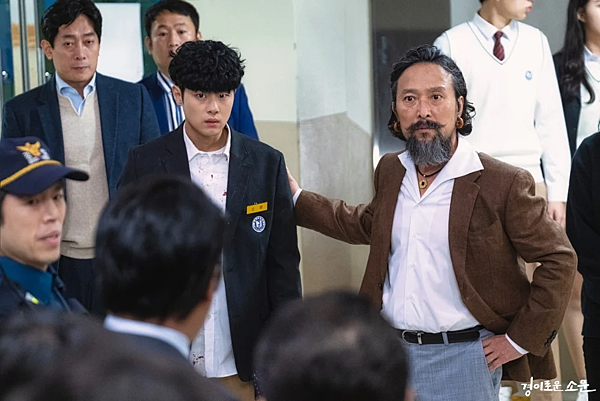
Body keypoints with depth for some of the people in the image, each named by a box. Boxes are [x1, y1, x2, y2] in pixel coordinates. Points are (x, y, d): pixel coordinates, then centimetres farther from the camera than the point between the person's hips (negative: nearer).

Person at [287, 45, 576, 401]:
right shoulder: (391, 171, 7)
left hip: (462, 358, -5)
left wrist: (519, 341, -8)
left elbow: (559, 260, -8)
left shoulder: (504, 184, -12)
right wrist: (297, 199, 27)